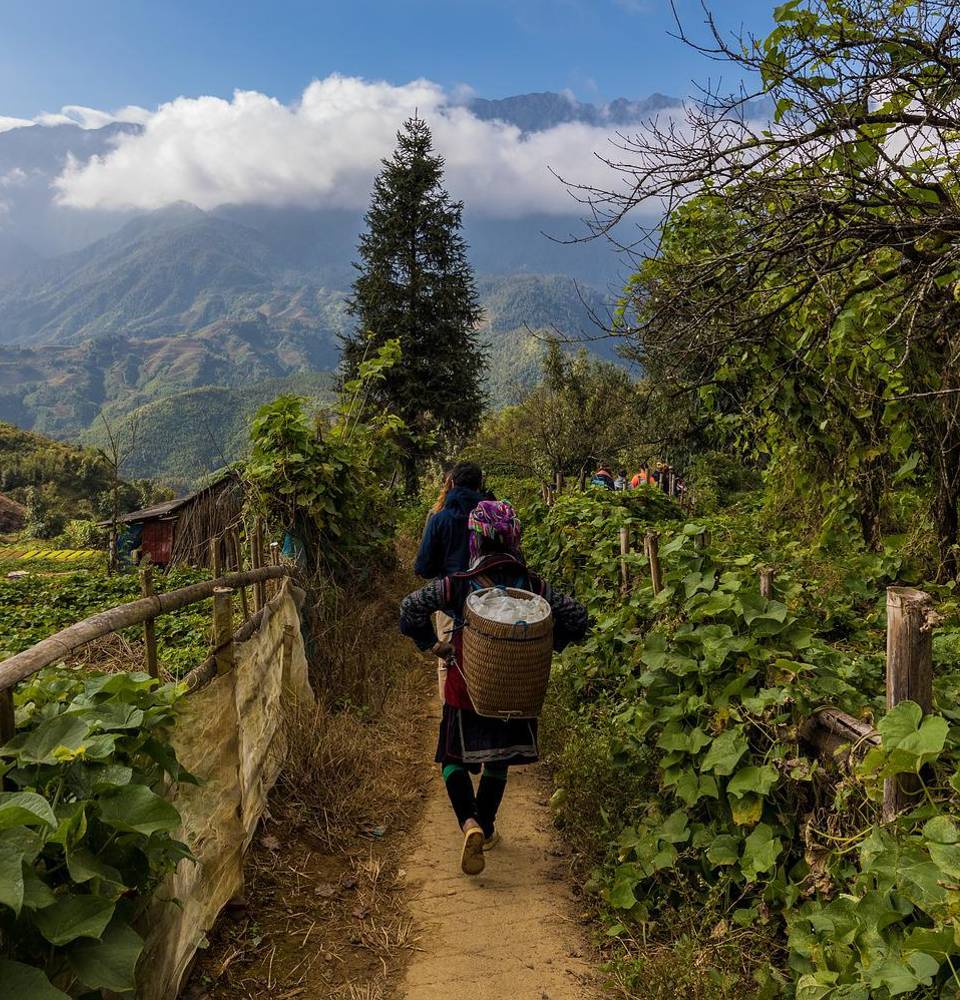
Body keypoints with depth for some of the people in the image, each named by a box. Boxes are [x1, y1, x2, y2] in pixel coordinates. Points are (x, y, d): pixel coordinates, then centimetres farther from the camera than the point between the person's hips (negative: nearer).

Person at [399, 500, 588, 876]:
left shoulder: (458, 585, -15)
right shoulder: (532, 585, -9)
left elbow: (410, 608, -18)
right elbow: (576, 617, -8)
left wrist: (432, 644, -4)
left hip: (466, 689, -2)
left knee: (454, 758, 15)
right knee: (497, 761, 22)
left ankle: (470, 824, -7)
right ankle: (486, 829, 35)